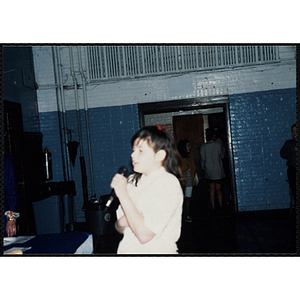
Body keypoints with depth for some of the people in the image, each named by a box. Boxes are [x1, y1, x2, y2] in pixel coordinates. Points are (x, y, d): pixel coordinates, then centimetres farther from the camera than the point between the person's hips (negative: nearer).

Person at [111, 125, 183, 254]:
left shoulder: (169, 183, -18)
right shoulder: (132, 180, 0)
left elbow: (144, 235, -25)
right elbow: (119, 228, 5)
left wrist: (123, 194, -24)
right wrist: (121, 223, -17)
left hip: (156, 250, -5)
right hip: (127, 249, 5)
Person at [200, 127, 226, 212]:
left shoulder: (203, 147, -6)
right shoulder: (219, 145, -11)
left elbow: (202, 159, 1)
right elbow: (223, 156, 1)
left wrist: (204, 168, 14)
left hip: (208, 172, 2)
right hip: (218, 171, -2)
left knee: (212, 189, 11)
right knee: (218, 189, 9)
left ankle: (213, 207, 12)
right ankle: (221, 206, 9)